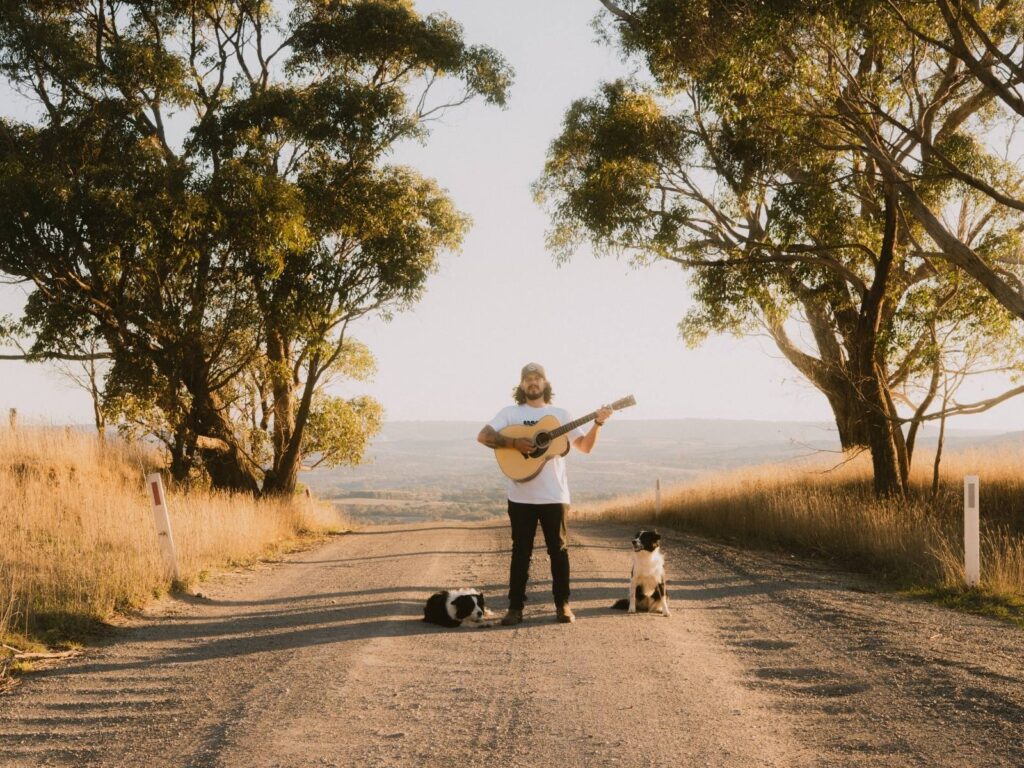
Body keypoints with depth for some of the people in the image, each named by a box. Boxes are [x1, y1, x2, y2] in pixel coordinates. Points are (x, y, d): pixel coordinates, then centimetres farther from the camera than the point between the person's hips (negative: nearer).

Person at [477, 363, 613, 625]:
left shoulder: (560, 414, 11)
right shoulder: (511, 413, 5)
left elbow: (585, 447, 11)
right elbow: (483, 436, -7)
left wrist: (597, 423, -5)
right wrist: (513, 442, -19)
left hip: (554, 495, 1)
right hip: (521, 496, -1)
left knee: (558, 549, 3)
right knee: (521, 551, 3)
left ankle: (563, 605, 12)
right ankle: (516, 607, 8)